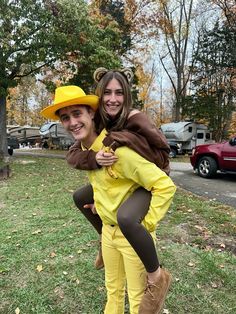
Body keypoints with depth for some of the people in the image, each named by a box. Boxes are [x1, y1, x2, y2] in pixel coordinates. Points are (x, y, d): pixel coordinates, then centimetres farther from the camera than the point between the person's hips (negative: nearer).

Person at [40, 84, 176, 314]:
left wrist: (146, 224, -23)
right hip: (108, 230, 7)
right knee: (113, 289, 28)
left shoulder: (118, 150, -29)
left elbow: (165, 186, -28)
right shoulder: (85, 149, -2)